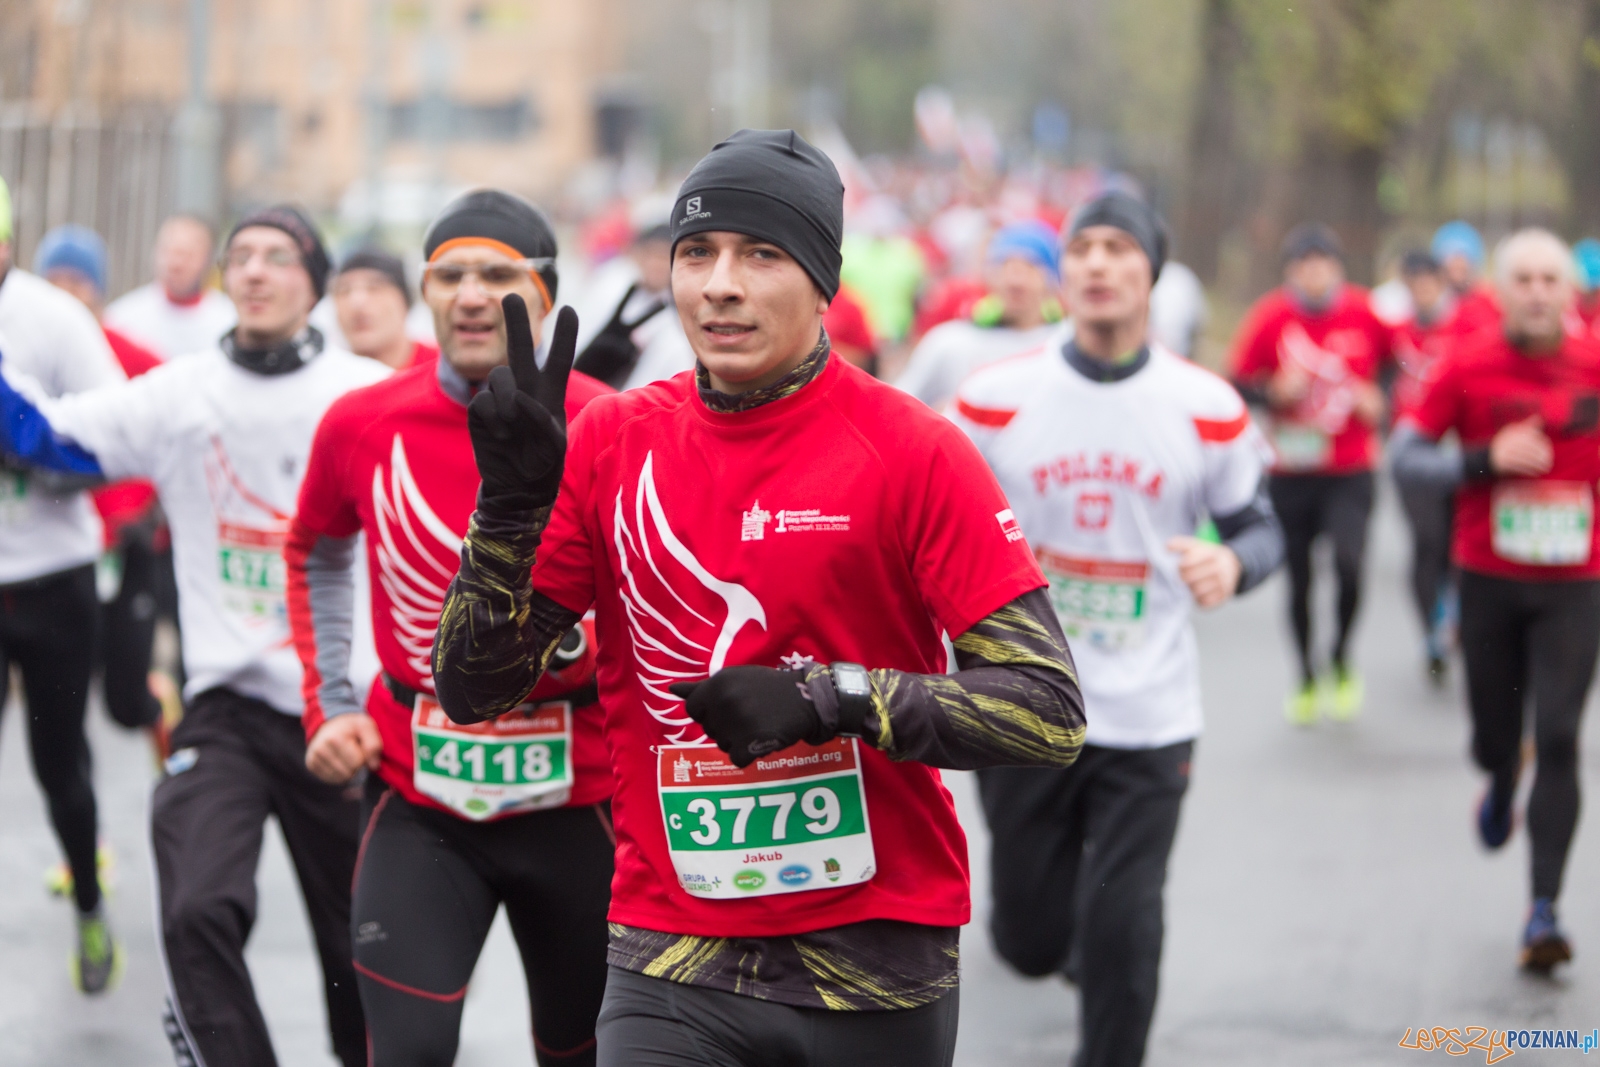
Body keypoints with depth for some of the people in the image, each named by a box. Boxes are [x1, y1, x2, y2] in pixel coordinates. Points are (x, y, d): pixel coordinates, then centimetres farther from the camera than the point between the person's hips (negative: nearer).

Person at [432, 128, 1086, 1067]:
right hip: (673, 965, 1)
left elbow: (1050, 715, -12)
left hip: (879, 967, -1)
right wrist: (512, 501, -12)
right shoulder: (610, 443, 3)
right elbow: (471, 690, 2)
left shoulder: (913, 451, -8)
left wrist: (832, 698, -21)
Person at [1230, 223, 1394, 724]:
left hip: (1351, 474, -1)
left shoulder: (1365, 315, -2)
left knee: (1349, 562, -19)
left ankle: (1341, 660, 6)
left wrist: (1379, 399, -1)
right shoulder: (1270, 317, -5)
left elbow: (1396, 360, 15)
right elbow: (1239, 384, 1)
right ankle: (1306, 678, 27)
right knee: (1298, 578, 7)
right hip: (1291, 471, 1)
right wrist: (1275, 392, -18)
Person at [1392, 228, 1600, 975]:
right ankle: (1501, 786, 48)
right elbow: (1405, 451, -3)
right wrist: (1487, 460, -17)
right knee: (1494, 735, 9)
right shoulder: (1468, 368, -4)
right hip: (1489, 579, 0)